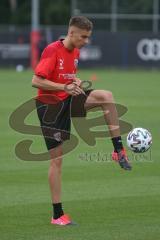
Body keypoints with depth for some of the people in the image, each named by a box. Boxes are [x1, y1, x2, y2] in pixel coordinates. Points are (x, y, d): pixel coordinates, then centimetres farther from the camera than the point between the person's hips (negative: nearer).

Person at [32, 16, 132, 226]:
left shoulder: (75, 51, 6)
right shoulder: (53, 51, -18)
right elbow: (36, 81, -23)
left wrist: (76, 81, 0)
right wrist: (65, 87, -29)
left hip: (68, 101, 6)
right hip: (50, 105, -6)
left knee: (106, 96, -19)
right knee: (57, 159, -4)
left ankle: (118, 150, -12)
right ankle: (57, 215, 3)